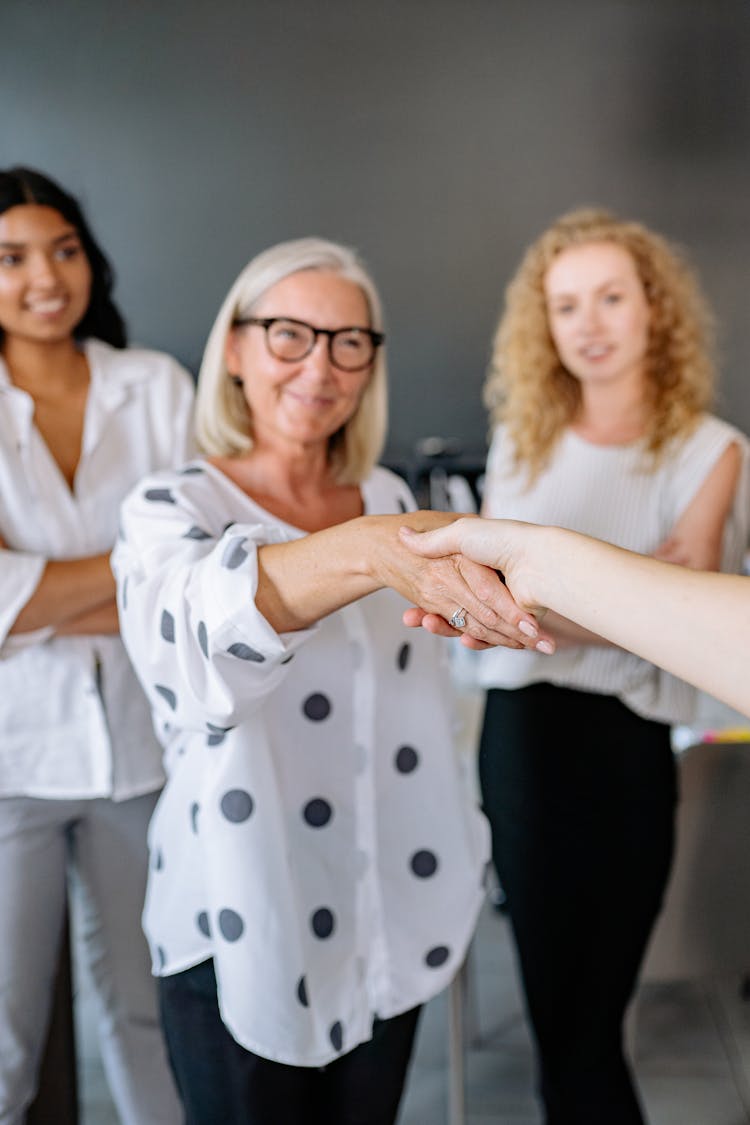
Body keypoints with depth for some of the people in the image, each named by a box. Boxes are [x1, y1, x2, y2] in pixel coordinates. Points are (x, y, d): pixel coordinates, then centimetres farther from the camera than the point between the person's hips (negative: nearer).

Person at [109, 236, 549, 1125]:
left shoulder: (390, 499, 3)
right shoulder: (169, 509, -14)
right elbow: (202, 624, -38)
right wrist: (370, 549, -56)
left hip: (393, 922, 5)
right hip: (244, 933, -4)